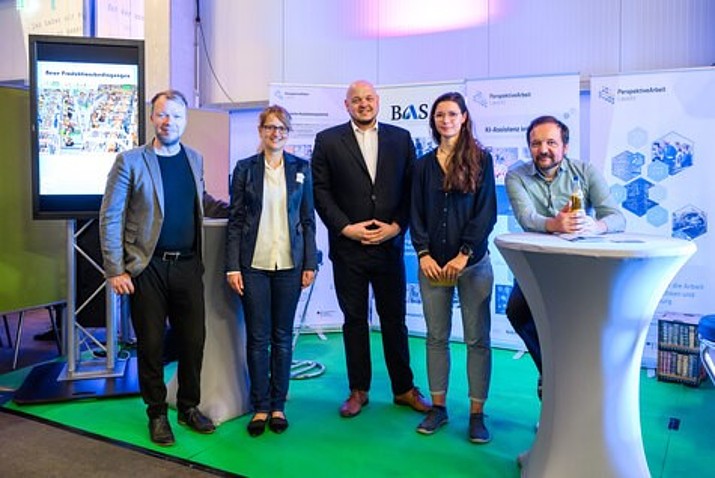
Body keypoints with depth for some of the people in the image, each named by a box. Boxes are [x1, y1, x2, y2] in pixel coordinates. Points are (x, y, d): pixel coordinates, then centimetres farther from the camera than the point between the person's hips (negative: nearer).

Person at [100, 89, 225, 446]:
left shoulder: (194, 159, 9)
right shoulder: (130, 161, -5)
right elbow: (110, 218, -6)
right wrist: (115, 270, -10)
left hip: (188, 265, 4)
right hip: (148, 267, -4)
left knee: (193, 340, 9)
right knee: (151, 344, 6)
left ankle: (189, 407, 28)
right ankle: (157, 414, 24)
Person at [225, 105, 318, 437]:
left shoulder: (301, 168, 6)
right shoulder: (245, 169, 3)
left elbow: (308, 219, 7)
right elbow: (235, 220, 2)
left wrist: (310, 263, 1)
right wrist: (232, 266, -4)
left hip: (289, 264, 1)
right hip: (254, 264, -1)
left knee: (282, 337, 8)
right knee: (257, 337, 4)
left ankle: (278, 406, 20)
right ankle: (260, 407, 17)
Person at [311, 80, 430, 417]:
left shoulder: (401, 138, 7)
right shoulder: (328, 141, 3)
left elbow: (411, 189, 4)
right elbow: (321, 192, -1)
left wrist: (397, 226, -8)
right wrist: (346, 228, -10)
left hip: (390, 245, 1)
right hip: (348, 247, -1)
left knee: (394, 319, 9)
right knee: (354, 320, 9)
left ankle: (404, 388, 24)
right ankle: (358, 390, 23)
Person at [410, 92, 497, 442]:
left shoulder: (480, 159, 4)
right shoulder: (424, 164, 11)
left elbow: (486, 212, -3)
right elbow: (416, 214, 9)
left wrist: (464, 255, -11)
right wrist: (423, 254, -5)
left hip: (473, 262, -2)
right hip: (433, 263, 3)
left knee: (477, 339, 1)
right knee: (436, 337, 8)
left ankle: (477, 414, 11)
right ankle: (438, 407, 19)